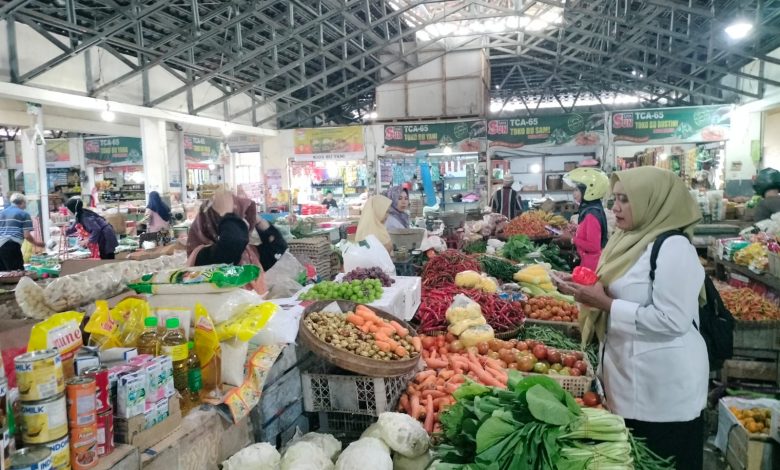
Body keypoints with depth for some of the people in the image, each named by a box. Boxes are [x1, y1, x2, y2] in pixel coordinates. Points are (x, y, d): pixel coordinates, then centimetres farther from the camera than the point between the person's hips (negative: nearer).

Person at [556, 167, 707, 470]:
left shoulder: (673, 248, -19)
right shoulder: (631, 240, 8)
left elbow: (672, 320, -25)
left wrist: (605, 304, -23)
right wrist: (586, 289, 1)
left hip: (663, 384, -9)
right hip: (626, 374, 9)